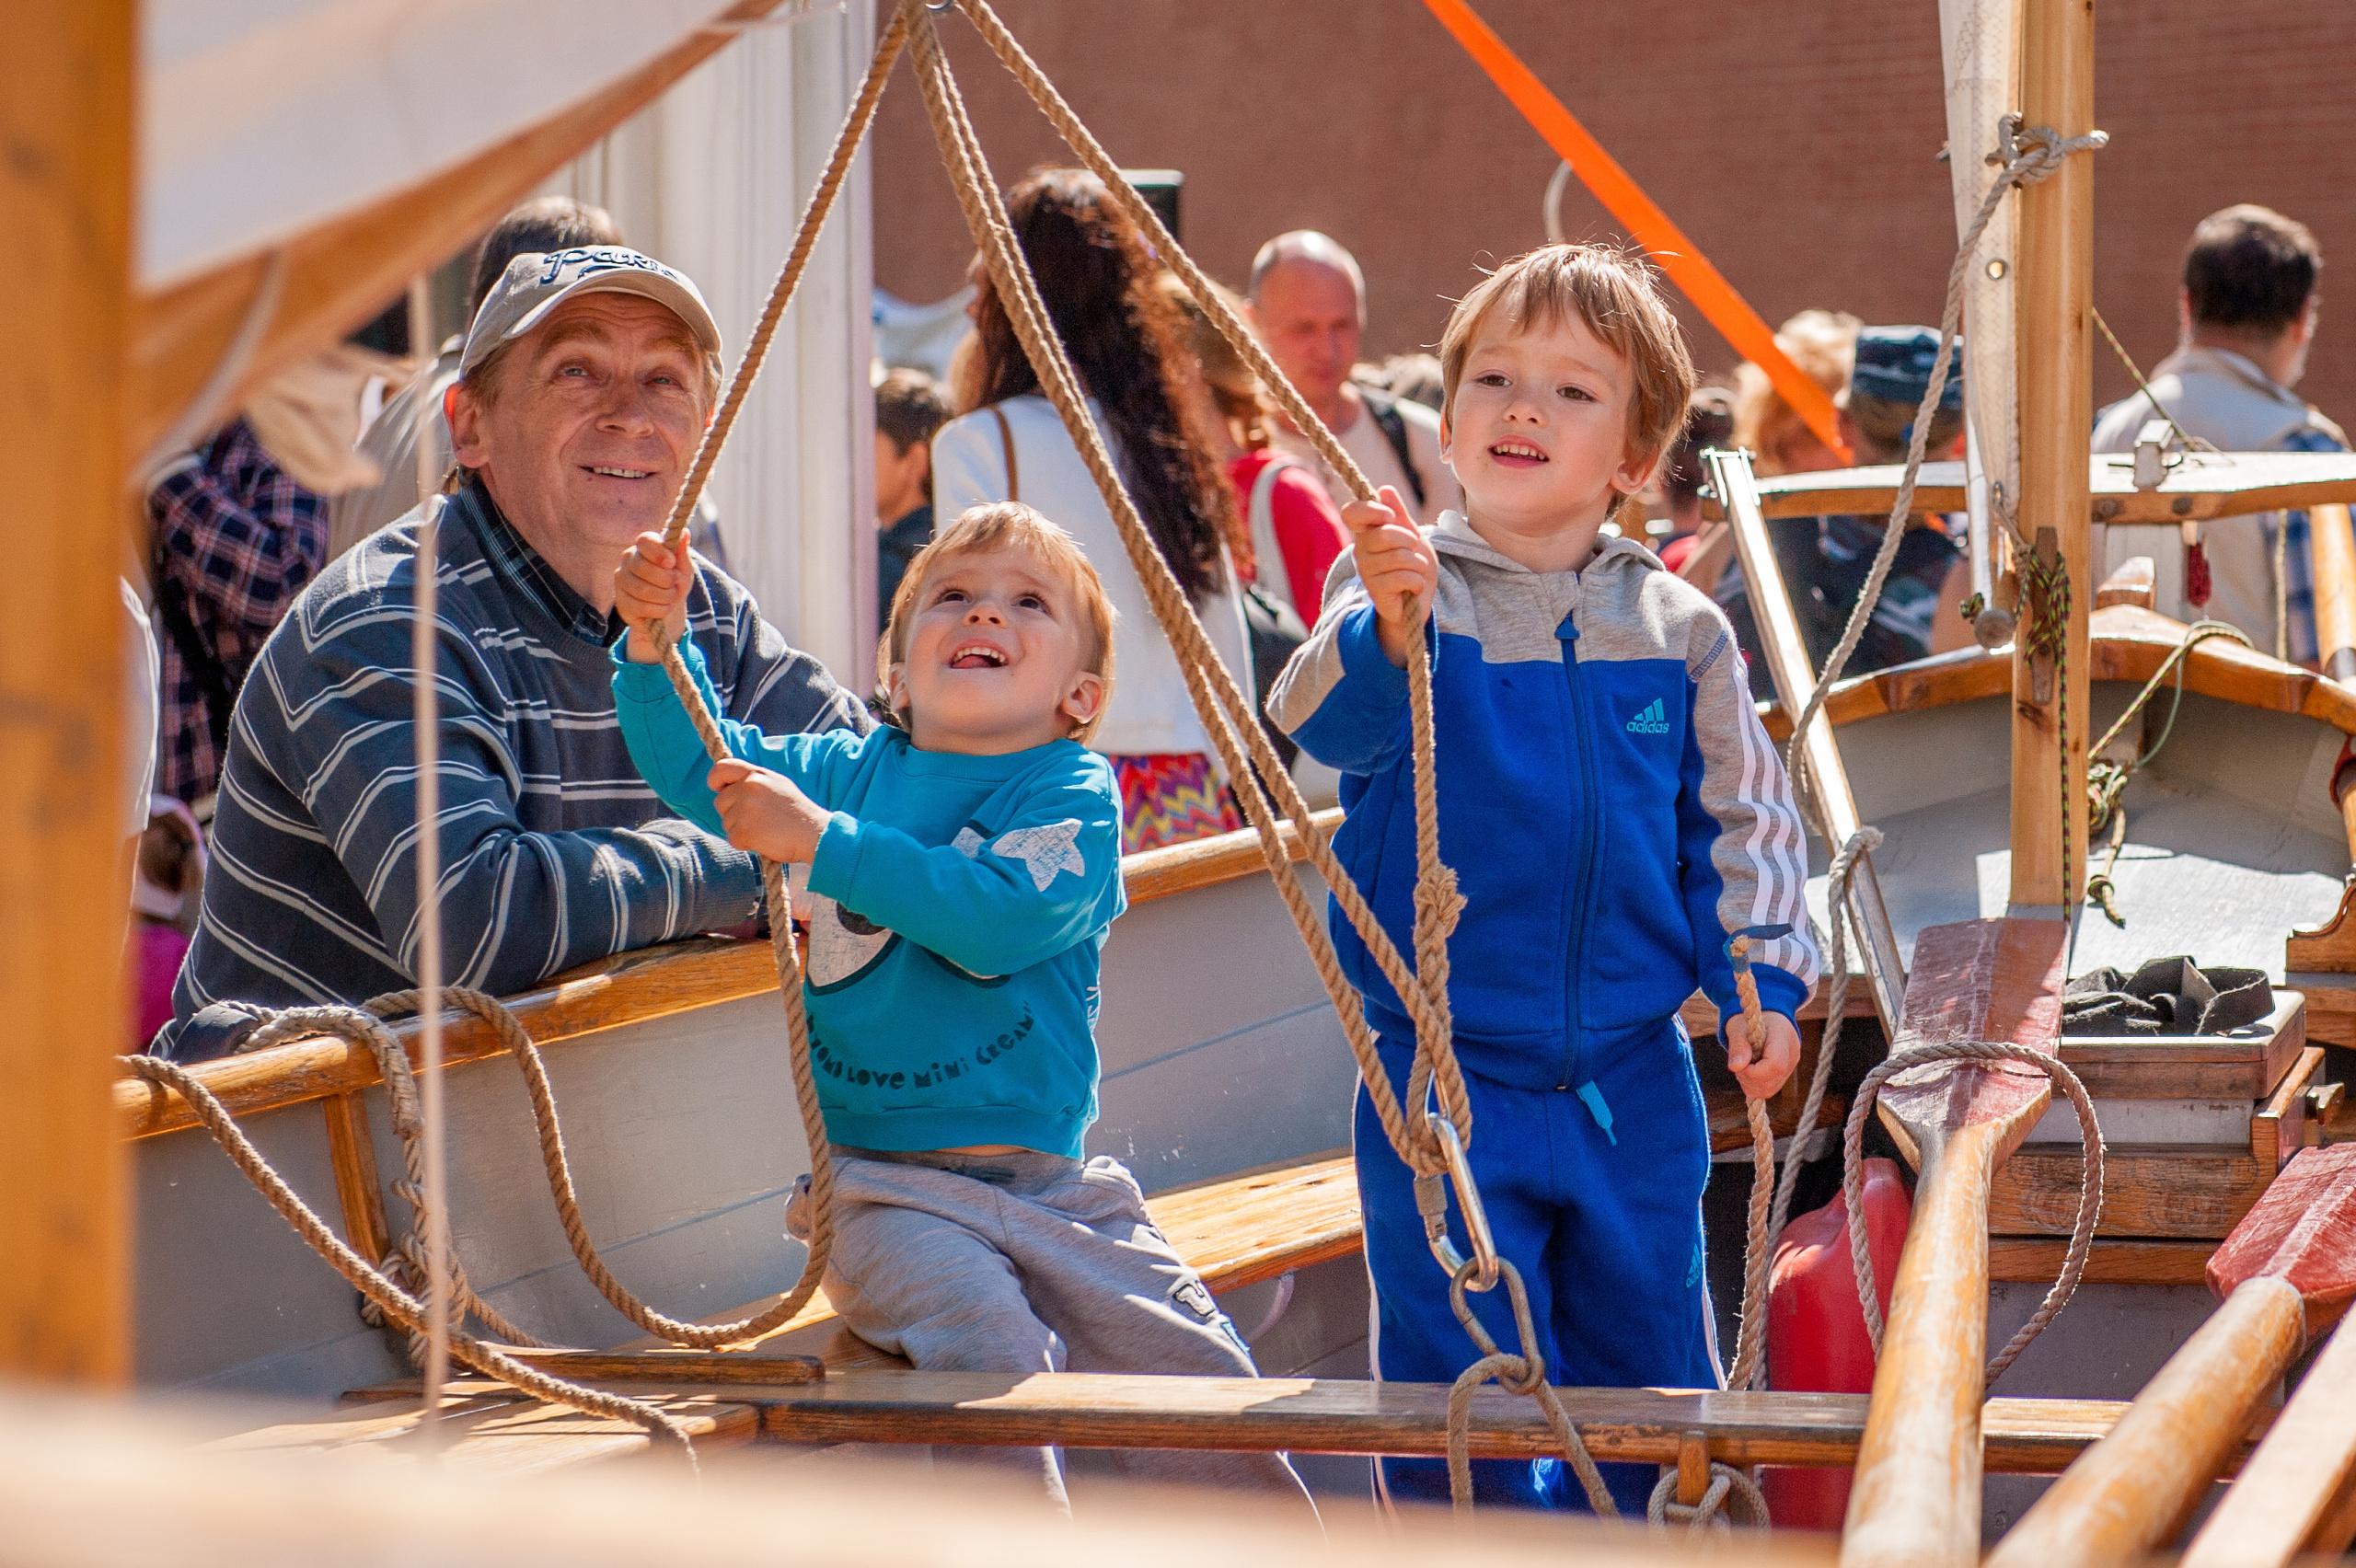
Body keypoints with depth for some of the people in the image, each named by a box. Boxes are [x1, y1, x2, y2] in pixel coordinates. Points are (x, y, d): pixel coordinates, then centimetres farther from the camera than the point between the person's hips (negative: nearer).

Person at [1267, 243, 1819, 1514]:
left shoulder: (1675, 627, 3)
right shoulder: (1400, 592, -6)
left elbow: (1741, 816, 10)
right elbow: (1324, 726, -25)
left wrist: (1760, 980, -2)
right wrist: (1386, 630, -45)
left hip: (1633, 1085, 3)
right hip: (1444, 1080, -3)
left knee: (1652, 1383, 13)